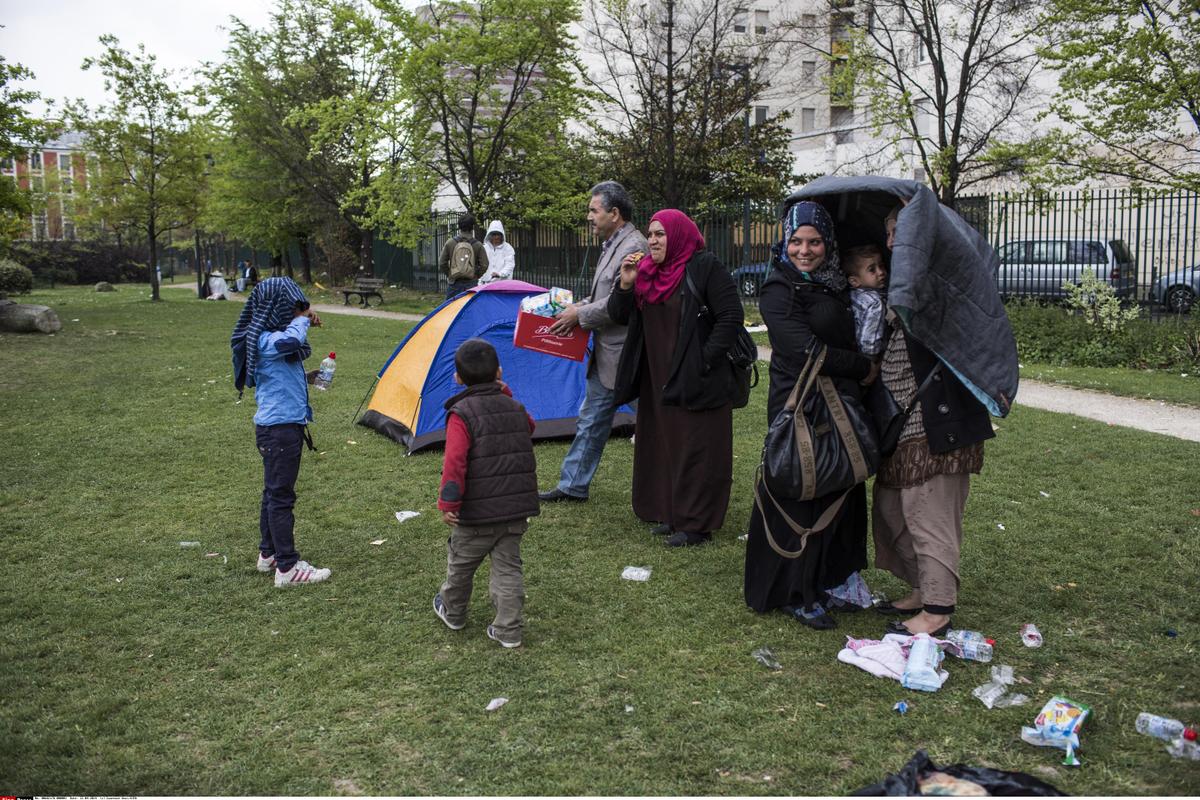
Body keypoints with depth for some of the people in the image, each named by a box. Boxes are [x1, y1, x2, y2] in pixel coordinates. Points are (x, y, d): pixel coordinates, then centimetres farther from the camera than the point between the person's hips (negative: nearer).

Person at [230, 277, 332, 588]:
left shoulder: (271, 335, 11)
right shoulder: (263, 340, -20)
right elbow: (290, 341, -41)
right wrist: (303, 320, -18)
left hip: (285, 425, 10)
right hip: (279, 427, -10)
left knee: (274, 492, 18)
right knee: (281, 496, -5)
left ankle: (268, 555, 30)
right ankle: (287, 568, 0)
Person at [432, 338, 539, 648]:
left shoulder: (461, 414, -13)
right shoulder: (516, 408, 6)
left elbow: (455, 462, -21)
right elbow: (529, 429, 29)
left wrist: (447, 503, -16)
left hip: (478, 511, -4)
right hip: (517, 508, 5)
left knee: (461, 562, 18)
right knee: (508, 566, 11)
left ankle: (452, 611, 38)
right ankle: (508, 630, 10)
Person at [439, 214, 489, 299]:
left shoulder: (450, 243, -1)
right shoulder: (478, 245, -3)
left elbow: (442, 263, 2)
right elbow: (484, 265, -4)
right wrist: (475, 276, 11)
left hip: (454, 283, 1)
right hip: (471, 284, -1)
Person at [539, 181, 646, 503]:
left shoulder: (634, 247, -17)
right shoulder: (612, 245, 15)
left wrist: (580, 315, -12)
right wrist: (577, 306, 8)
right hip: (606, 354, 11)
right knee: (591, 419, 15)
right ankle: (572, 486, 25)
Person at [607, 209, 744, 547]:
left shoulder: (705, 267, -10)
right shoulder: (646, 271, 10)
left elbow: (731, 316, -12)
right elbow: (619, 315, 10)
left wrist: (705, 360, -15)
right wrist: (626, 285, -8)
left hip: (697, 380, -7)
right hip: (656, 377, 7)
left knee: (696, 450, -1)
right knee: (664, 445, 13)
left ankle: (696, 523, 9)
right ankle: (673, 513, 27)